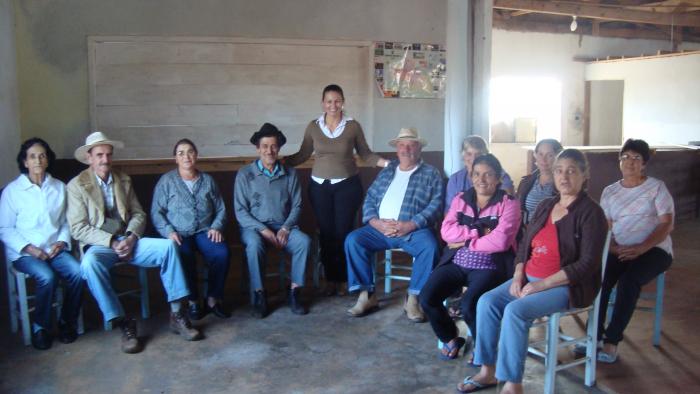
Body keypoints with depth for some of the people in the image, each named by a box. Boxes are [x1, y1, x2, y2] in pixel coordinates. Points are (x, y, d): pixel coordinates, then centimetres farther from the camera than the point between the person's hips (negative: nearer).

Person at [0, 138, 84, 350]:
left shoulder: (59, 187, 9)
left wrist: (61, 242, -5)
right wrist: (29, 248, -12)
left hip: (55, 249, 3)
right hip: (24, 252, -3)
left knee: (77, 272, -26)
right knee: (47, 277, -31)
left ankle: (67, 322, -4)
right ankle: (40, 327, -7)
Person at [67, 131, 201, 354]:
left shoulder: (124, 180, 14)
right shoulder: (76, 185, 1)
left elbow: (138, 214, 11)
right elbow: (78, 228, -7)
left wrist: (131, 237, -10)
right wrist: (112, 243, -18)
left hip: (128, 241, 4)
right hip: (100, 245, -3)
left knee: (167, 246, -21)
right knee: (90, 264, -37)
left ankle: (176, 314, -17)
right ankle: (124, 324, -27)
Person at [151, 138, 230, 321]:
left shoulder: (208, 180, 15)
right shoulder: (166, 181, 7)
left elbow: (220, 209, 16)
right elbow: (156, 212, 2)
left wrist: (216, 227, -3)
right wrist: (169, 232, -13)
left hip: (204, 231, 2)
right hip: (179, 234, -2)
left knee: (222, 253, -29)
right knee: (184, 256, -35)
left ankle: (213, 300, -13)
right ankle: (193, 302, -16)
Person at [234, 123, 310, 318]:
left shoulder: (290, 174, 8)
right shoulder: (245, 174, 0)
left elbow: (296, 206, 7)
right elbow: (240, 211, -3)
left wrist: (285, 228, -12)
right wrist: (263, 230, -16)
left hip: (283, 226, 2)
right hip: (253, 226, -2)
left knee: (304, 241, -28)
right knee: (255, 244, -36)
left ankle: (294, 291, -14)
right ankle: (259, 295, -20)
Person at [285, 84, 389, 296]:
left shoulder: (353, 126, -3)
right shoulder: (313, 126, 2)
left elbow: (365, 154, 3)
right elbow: (302, 155, 6)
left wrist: (386, 162, -10)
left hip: (347, 185, -1)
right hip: (320, 186, 2)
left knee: (344, 232, 1)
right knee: (326, 232, 5)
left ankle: (343, 278, 16)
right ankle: (330, 278, 18)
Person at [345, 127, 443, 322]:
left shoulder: (431, 173, 9)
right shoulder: (386, 172, 20)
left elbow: (436, 204, -4)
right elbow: (369, 198, 12)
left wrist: (410, 225, -17)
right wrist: (375, 222, -9)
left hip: (414, 230, -3)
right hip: (380, 228, 3)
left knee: (430, 246, -32)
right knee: (353, 239, -19)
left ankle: (413, 298, -18)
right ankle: (367, 295, -12)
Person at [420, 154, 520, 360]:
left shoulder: (508, 203, -3)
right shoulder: (460, 199, 11)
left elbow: (500, 241, -16)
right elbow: (446, 231, -2)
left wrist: (465, 241, -8)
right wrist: (479, 232, -12)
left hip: (489, 267, -4)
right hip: (456, 263, 5)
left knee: (468, 304, -29)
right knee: (427, 298, -15)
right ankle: (451, 338, 14)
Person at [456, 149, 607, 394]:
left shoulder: (591, 213, -10)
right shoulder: (545, 206, 12)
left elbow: (587, 264, -17)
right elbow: (525, 245, 14)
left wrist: (541, 284, -20)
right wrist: (518, 277, -4)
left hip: (567, 285, -7)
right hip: (530, 279, 7)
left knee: (515, 311, -28)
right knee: (487, 301, -12)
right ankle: (487, 371, -2)